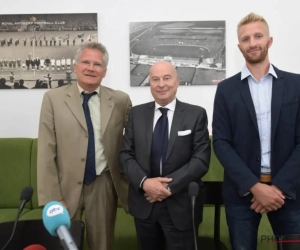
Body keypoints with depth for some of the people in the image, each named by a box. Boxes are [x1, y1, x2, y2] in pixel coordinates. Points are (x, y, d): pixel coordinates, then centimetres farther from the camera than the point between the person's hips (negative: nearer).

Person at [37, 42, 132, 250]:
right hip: (66, 186, 0)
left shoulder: (121, 100, -2)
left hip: (103, 185, 1)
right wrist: (52, 198, -9)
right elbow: (46, 153, -6)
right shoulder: (54, 98, -5)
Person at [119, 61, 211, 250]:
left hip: (180, 206, -2)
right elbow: (125, 154, 0)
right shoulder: (137, 113, 3)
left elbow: (201, 160, -9)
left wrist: (169, 186, -17)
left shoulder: (196, 115, -4)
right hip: (144, 203, 3)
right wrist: (144, 182, -16)